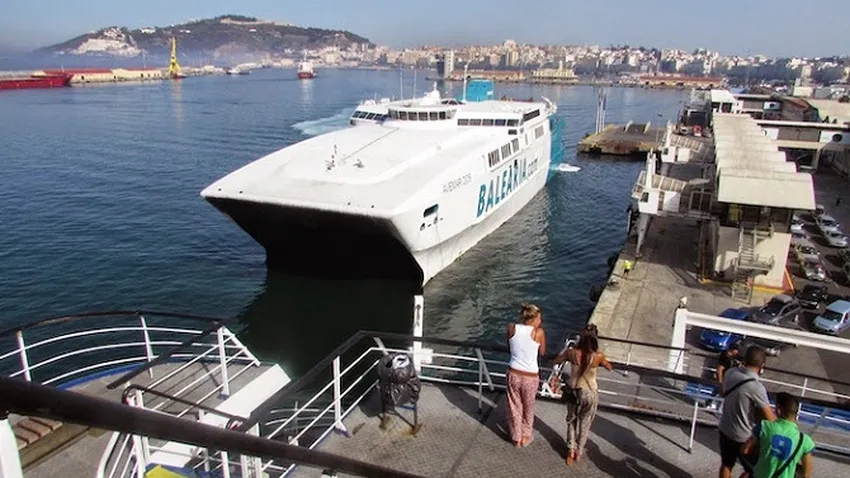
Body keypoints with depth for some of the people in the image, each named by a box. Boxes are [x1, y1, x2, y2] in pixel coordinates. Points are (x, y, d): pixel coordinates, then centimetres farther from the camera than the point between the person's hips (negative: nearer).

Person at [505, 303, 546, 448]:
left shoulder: (511, 328, -7)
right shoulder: (538, 332, -16)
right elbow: (542, 353, 2)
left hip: (513, 374, 2)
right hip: (530, 377, -2)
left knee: (514, 407, 21)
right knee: (528, 408, 23)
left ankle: (516, 437, 37)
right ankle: (526, 436, 40)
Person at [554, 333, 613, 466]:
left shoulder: (572, 353, -15)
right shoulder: (598, 356, -17)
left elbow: (555, 361, 2)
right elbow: (610, 368, 3)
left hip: (574, 392, 1)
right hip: (590, 394, -1)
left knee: (572, 421, 22)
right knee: (585, 424, 19)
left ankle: (571, 450, 19)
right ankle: (578, 451, 32)